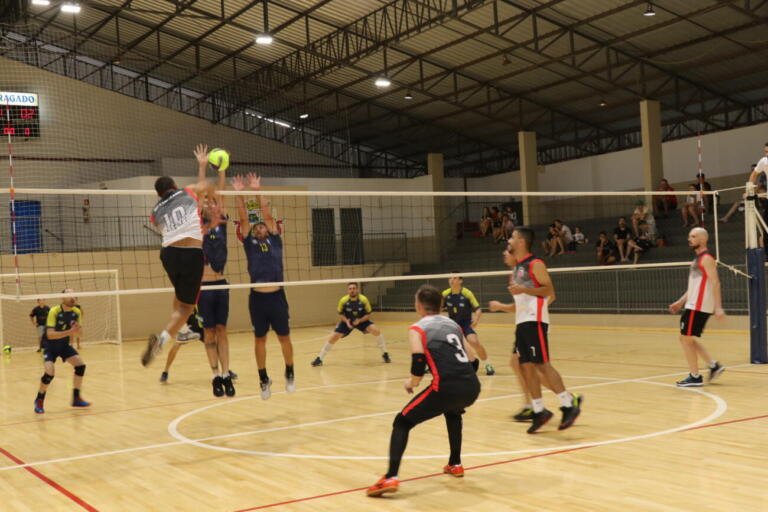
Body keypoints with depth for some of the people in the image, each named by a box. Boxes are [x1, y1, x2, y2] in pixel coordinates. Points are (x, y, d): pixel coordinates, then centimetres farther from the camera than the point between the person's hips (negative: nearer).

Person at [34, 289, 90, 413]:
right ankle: (39, 401, 4)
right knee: (50, 373, -21)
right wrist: (69, 332, -40)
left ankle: (76, 398, 7)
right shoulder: (54, 311, -24)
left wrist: (78, 329, -22)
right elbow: (50, 334, -31)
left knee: (80, 365, -7)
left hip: (64, 345, 6)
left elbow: (79, 330, 3)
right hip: (50, 345, -6)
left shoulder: (76, 312, -8)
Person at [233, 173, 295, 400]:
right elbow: (244, 219, 3)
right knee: (260, 340, 8)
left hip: (277, 297, -1)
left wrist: (258, 191, -1)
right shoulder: (250, 243, 11)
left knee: (284, 338, 7)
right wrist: (240, 194, -6)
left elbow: (268, 215, 3)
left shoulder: (274, 241, 10)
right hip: (257, 298, 1)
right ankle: (264, 379, 20)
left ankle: (289, 373, 24)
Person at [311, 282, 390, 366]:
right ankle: (319, 359, 1)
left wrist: (359, 320, -29)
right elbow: (340, 314, -5)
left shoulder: (364, 299, -24)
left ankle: (385, 354, -5)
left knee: (376, 330, -23)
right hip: (347, 321, 1)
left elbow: (368, 314, -12)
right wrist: (346, 321, -25)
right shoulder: (343, 300, -22)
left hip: (362, 320, 0)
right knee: (334, 337, -12)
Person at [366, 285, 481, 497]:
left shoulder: (417, 329, 9)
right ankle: (455, 464, 40)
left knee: (402, 422, 8)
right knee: (452, 412, 40)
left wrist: (411, 382, 11)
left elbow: (418, 362, -8)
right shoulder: (453, 324, 25)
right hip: (473, 386, 6)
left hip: (448, 387, -6)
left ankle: (391, 478, -7)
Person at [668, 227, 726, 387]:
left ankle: (695, 377, 2)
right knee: (687, 339, 15)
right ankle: (714, 365, 19)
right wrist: (680, 302, 21)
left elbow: (715, 283, -18)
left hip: (698, 307, -10)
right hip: (692, 305, 10)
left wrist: (718, 307, -25)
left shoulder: (707, 259, -11)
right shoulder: (697, 260, 18)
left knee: (687, 339, -6)